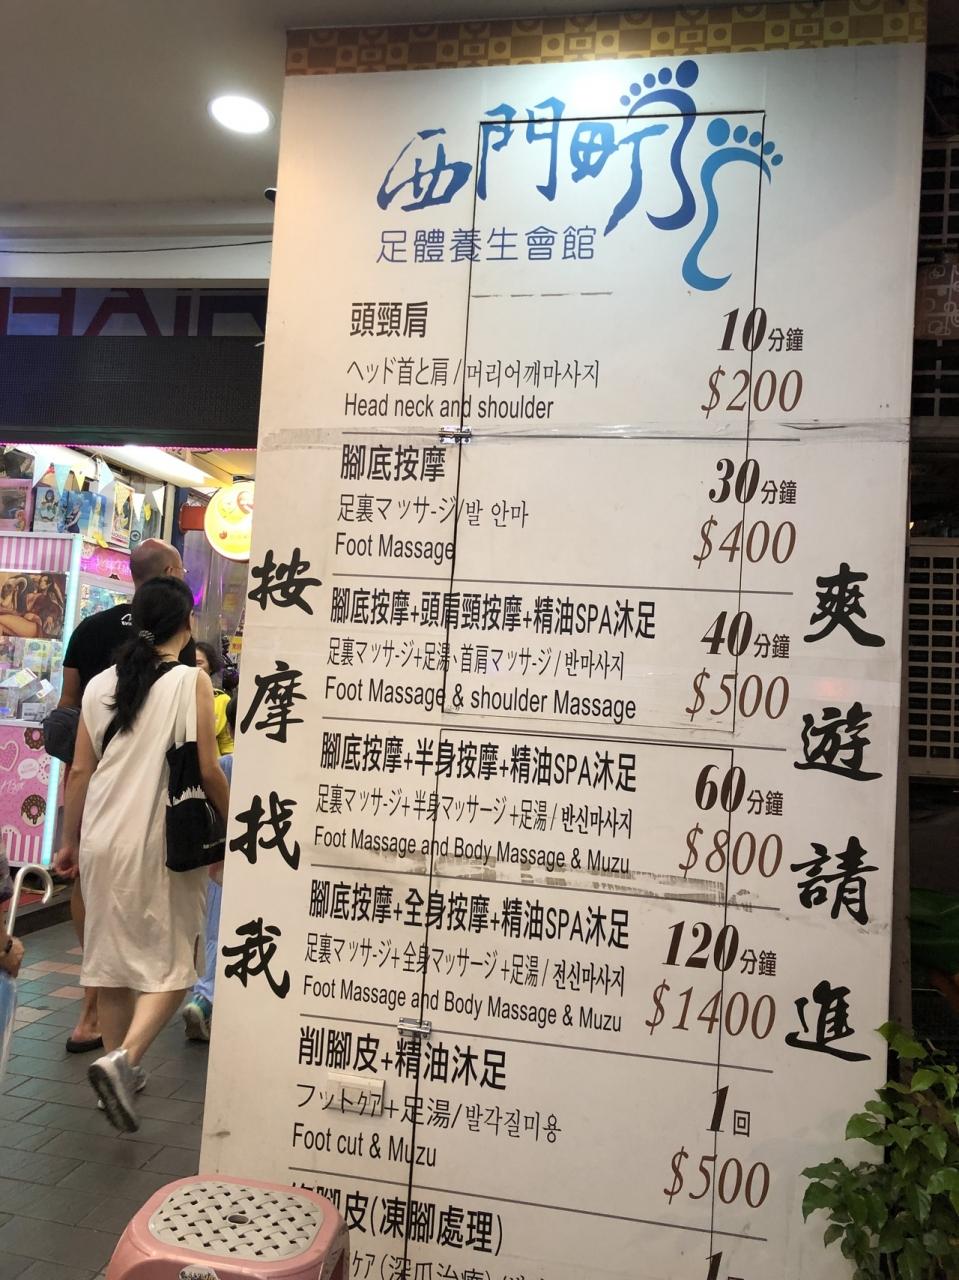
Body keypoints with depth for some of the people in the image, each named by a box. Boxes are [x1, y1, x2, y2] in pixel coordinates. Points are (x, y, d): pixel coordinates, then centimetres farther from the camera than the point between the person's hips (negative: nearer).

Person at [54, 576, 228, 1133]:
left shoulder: (101, 683, 5)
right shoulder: (192, 680, -9)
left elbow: (81, 770, 8)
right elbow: (208, 771, -11)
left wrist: (70, 841, 17)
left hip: (103, 840, 5)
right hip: (164, 842, -5)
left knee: (111, 958, 16)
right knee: (171, 964, 6)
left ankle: (122, 1072, 25)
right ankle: (123, 1059, -12)